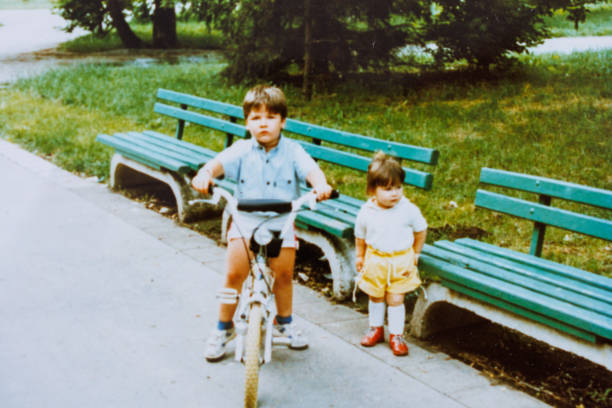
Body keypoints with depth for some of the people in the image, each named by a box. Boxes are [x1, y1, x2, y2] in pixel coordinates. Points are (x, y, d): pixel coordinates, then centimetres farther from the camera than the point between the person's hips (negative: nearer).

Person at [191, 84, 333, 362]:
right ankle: (224, 329, 12)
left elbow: (310, 170, -17)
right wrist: (205, 174, -42)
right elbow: (220, 162, -19)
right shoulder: (242, 150, -3)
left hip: (282, 222, 1)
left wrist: (321, 185, -40)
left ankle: (284, 322, 28)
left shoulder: (292, 151, -2)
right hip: (245, 220, 0)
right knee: (234, 274, -8)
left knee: (284, 274, -1)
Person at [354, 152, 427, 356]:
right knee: (375, 297, 16)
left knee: (395, 299, 1)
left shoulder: (409, 210, -15)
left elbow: (421, 230, 3)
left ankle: (396, 335, 16)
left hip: (401, 262, -2)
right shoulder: (366, 212, -11)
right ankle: (376, 328, 37)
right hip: (375, 260, 2)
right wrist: (359, 256, 15)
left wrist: (415, 253, 9)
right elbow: (360, 236, 7)